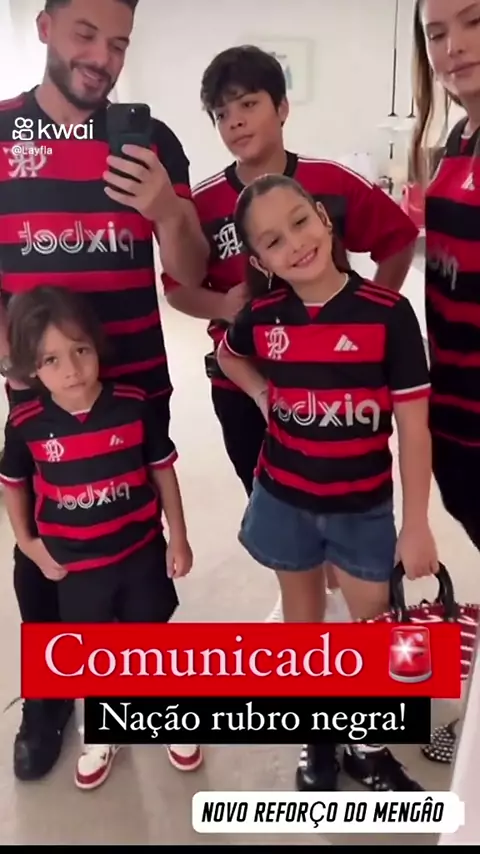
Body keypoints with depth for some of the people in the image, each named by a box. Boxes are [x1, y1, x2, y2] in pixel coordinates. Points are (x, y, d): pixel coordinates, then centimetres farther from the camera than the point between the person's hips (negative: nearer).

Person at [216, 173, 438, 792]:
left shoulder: (388, 312, -17)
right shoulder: (262, 317, -10)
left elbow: (413, 427, -13)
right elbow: (227, 355, 15)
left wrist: (416, 526, -11)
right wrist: (263, 396, -3)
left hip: (364, 506, -1)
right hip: (284, 501, 2)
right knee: (302, 618, 20)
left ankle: (367, 746, 40)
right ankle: (318, 740, 44)